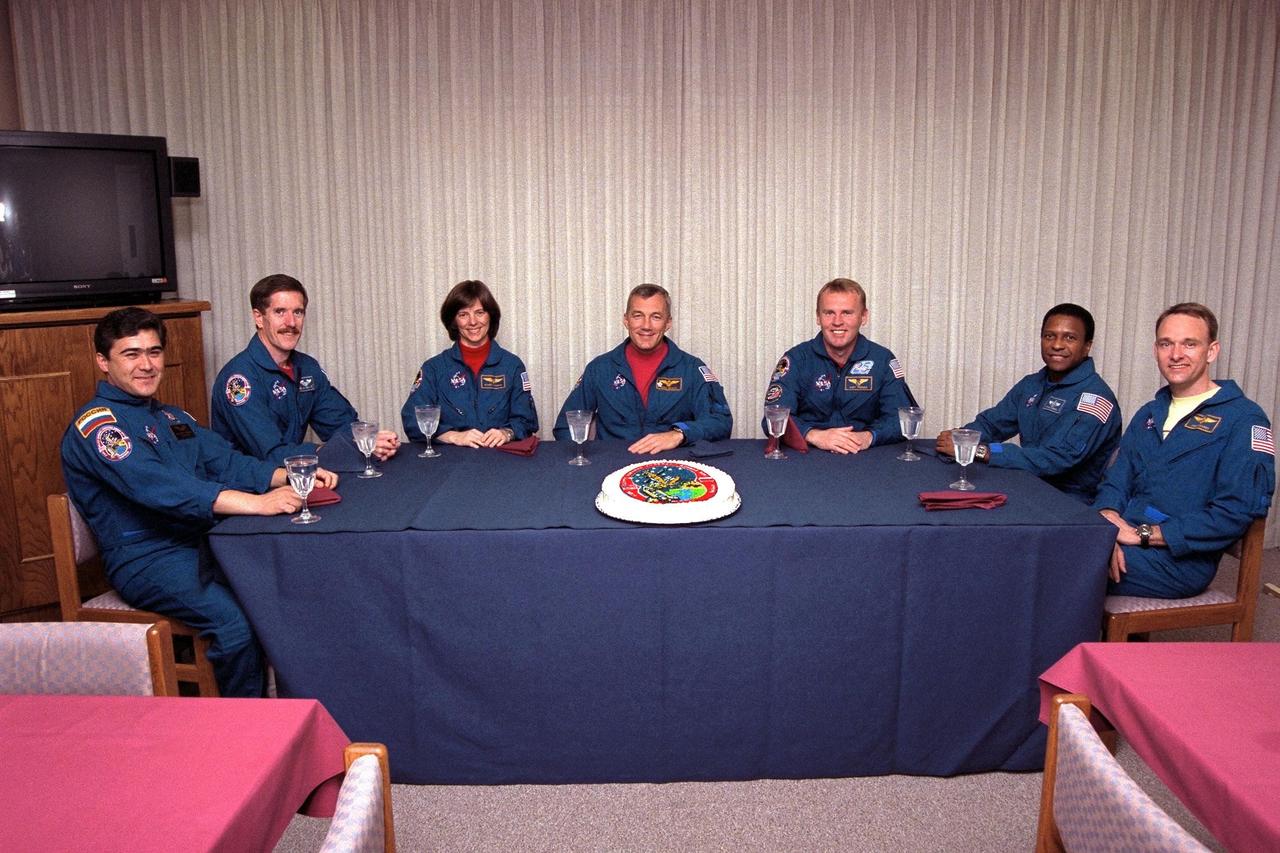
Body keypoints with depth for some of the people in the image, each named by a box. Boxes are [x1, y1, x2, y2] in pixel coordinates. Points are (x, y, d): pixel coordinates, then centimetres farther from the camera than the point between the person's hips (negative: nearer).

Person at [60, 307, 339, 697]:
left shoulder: (172, 418, 21)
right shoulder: (96, 425, -7)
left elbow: (229, 463, 11)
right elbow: (160, 488, -23)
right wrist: (257, 503, -33)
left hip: (203, 543, 8)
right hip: (149, 560, -8)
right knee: (237, 622, -30)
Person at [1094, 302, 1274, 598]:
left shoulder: (1243, 419, -3)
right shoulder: (1149, 414, 19)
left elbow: (1236, 513, -14)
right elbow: (1116, 482, 12)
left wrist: (1143, 534, -17)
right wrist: (1108, 521, -12)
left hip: (1182, 559, -6)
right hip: (1125, 544, 6)